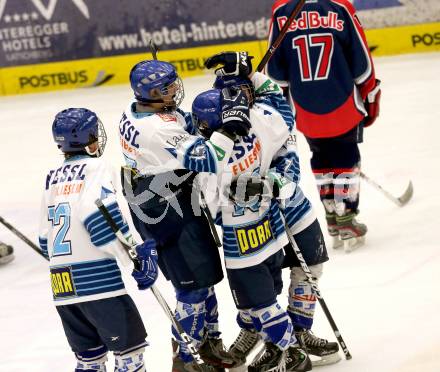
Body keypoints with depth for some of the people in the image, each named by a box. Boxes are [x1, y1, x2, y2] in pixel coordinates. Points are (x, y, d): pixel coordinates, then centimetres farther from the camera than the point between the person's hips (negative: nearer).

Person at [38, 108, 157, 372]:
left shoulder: (53, 179, 18)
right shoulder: (95, 168, -4)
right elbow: (100, 217, -19)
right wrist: (137, 257, -16)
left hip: (61, 282, 7)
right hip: (96, 278, -7)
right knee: (130, 343, 2)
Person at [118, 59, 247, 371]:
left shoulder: (134, 112, 1)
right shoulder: (161, 129, -29)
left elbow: (189, 126, 8)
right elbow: (208, 161, -33)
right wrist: (229, 129, -26)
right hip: (170, 215, -10)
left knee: (203, 275, 21)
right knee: (195, 284, 0)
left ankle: (209, 344, 36)